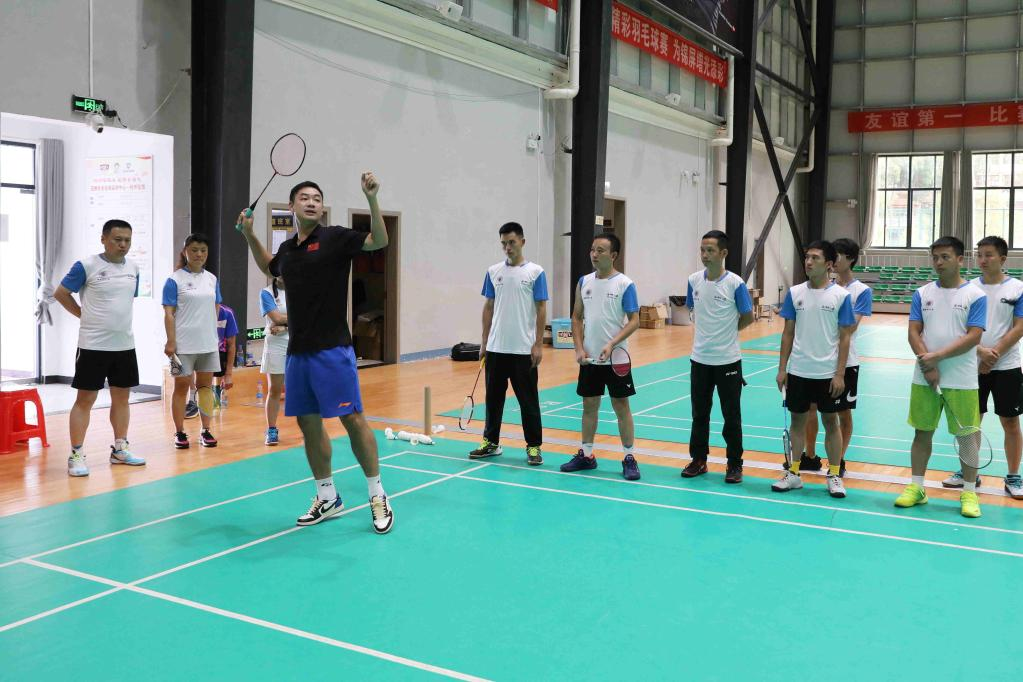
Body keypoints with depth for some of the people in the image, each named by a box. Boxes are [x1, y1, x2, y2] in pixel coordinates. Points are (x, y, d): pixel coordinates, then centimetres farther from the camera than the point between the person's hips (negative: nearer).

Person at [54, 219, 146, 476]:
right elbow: (61, 294, -2)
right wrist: (85, 315, 1)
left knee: (122, 397, 11)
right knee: (85, 399, -2)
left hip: (125, 345, 6)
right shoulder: (86, 266, -9)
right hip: (93, 346, -6)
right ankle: (76, 455, 4)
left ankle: (119, 450, 23)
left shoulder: (133, 269, 8)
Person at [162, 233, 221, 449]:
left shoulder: (212, 279, 9)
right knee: (181, 386, 4)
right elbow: (169, 313, -7)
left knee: (205, 386, 8)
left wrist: (215, 337, 12)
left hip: (208, 343, 4)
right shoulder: (175, 280, -5)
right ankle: (180, 433, 12)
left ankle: (205, 431, 16)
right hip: (184, 344, -4)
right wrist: (170, 342, -13)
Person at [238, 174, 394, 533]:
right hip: (297, 351, 6)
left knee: (352, 418, -6)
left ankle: (378, 496, 6)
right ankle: (327, 498, 23)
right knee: (308, 423, 10)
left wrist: (371, 198, -27)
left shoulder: (335, 238, -4)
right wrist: (249, 234, 25)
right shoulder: (287, 248, 13)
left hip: (332, 349, -6)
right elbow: (268, 267, 35)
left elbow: (379, 241, -17)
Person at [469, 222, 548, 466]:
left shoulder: (535, 272, -3)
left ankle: (533, 446, 13)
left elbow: (541, 309, -4)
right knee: (494, 397, 11)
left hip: (524, 349, -3)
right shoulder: (493, 272, 7)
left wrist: (538, 344, -9)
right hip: (496, 347, 4)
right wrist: (484, 341, 8)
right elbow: (488, 307, 11)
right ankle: (491, 442, 23)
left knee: (528, 400, 3)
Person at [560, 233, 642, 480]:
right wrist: (579, 348, -2)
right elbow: (577, 317, 10)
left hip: (615, 358, -4)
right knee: (589, 405, 12)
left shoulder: (625, 284, -8)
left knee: (621, 406, 2)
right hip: (589, 359, 4)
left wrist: (612, 344, -21)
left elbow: (634, 321, -10)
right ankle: (586, 455, 23)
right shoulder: (584, 282, 6)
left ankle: (629, 458, 11)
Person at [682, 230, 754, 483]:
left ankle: (734, 464, 17)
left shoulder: (735, 283, -12)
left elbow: (748, 317, -2)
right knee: (699, 413, 12)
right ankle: (699, 459, 25)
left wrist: (727, 331, 5)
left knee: (731, 415, 6)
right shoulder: (694, 281, 1)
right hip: (699, 359, 4)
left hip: (728, 360, -4)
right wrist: (709, 332, 9)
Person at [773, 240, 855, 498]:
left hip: (828, 373, -2)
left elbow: (845, 337, -4)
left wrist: (839, 374, -9)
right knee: (798, 419, 10)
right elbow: (788, 333, 6)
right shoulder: (795, 293, 2)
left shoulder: (841, 296, -6)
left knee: (830, 421, 7)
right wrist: (782, 368, 3)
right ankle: (794, 473, 21)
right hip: (798, 371, 2)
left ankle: (834, 475, 18)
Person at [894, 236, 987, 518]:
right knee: (923, 431, 9)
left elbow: (973, 336, -10)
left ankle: (969, 493, 15)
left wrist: (938, 356, -18)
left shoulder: (975, 295, -3)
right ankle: (917, 487, 19)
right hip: (924, 378, 3)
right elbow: (914, 332, 1)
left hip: (962, 381, -3)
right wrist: (927, 366, -12)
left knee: (966, 435, 4)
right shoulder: (922, 293, 6)